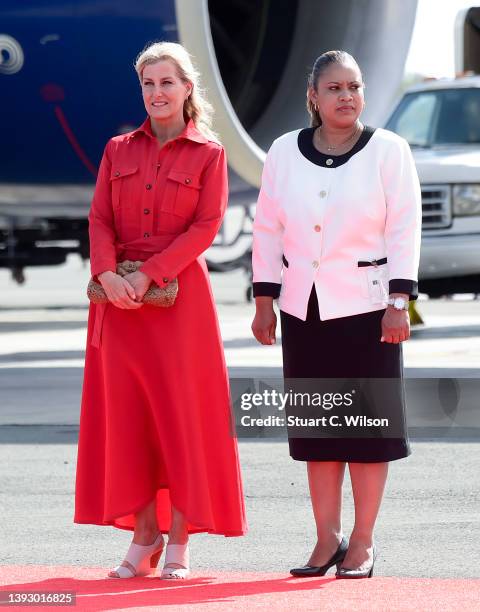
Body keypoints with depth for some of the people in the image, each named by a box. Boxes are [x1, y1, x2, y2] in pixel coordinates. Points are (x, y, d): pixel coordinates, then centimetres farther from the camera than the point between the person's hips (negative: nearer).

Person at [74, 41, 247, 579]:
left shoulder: (208, 154, 2)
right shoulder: (118, 150, 12)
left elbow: (205, 227, -7)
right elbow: (99, 219, 5)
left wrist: (147, 275, -16)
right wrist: (108, 274, -13)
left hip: (178, 293, -3)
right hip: (119, 295, 4)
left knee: (180, 411, -3)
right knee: (125, 412, 2)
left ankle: (179, 540, 3)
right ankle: (144, 535, 10)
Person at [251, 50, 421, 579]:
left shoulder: (388, 151, -2)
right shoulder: (285, 152, 5)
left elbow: (404, 231, -5)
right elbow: (268, 230, 8)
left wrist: (398, 303, -12)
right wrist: (263, 302, 4)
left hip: (366, 304, -3)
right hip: (304, 308, 3)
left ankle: (362, 542, 7)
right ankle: (327, 539, 12)